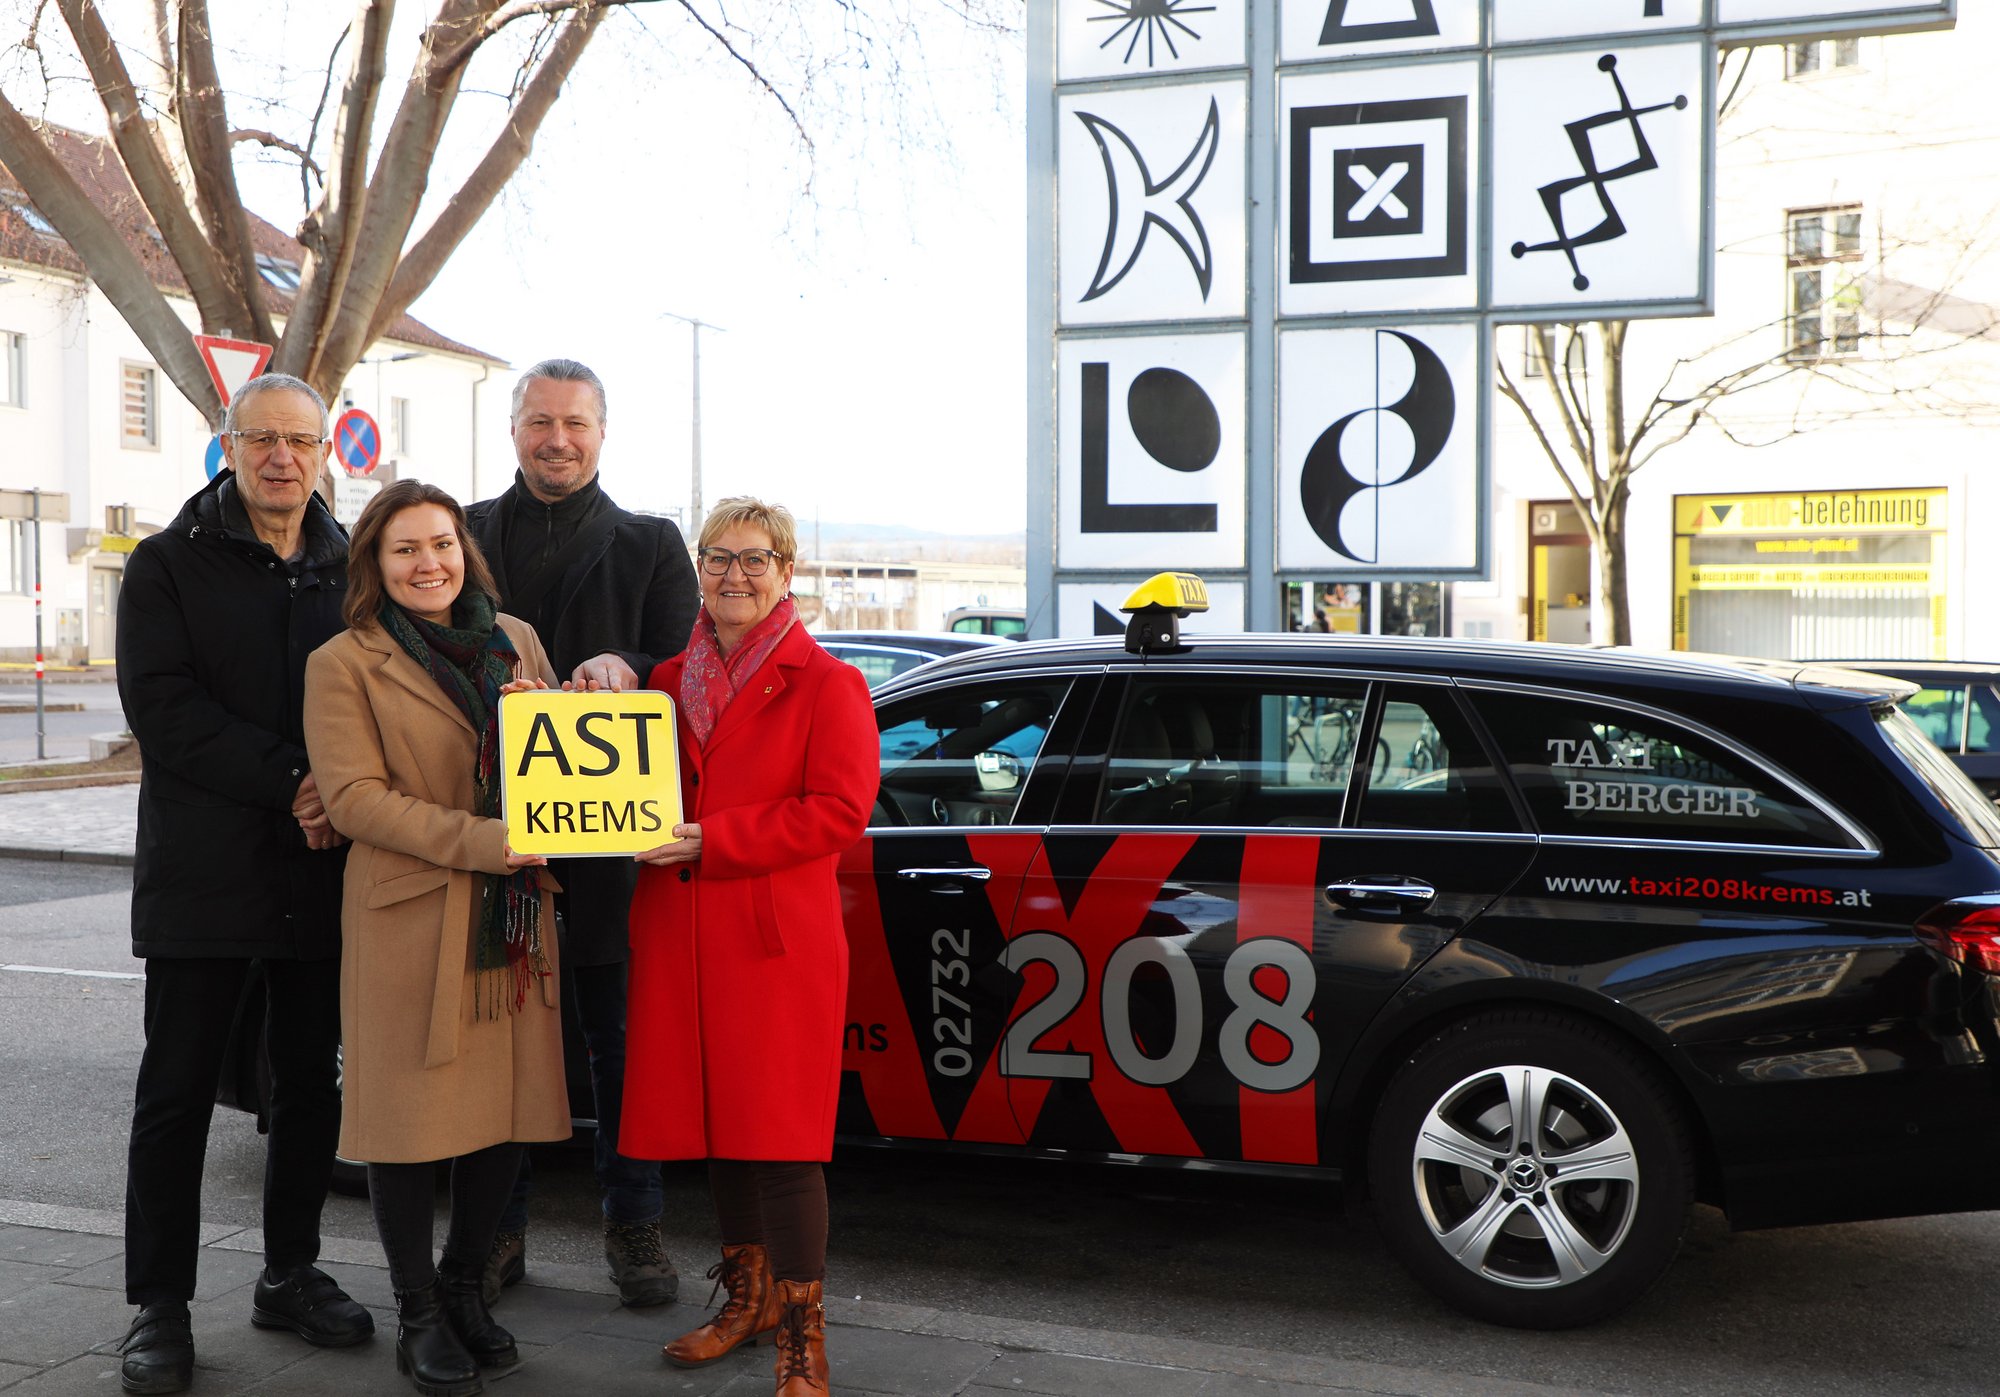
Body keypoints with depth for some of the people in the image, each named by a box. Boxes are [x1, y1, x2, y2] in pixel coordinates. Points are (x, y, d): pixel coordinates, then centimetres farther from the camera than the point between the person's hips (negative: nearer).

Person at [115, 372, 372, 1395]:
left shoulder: (353, 570, 10)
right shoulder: (169, 565, 1)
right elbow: (162, 708, -11)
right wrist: (289, 783, -19)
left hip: (320, 870, 3)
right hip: (202, 872, -3)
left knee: (311, 1082, 10)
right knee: (178, 1090, 3)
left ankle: (290, 1274, 24)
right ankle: (160, 1307, 13)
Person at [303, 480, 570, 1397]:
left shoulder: (514, 642, 13)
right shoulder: (344, 664, -2)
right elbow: (354, 797, -10)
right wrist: (477, 840, -19)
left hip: (513, 916, 5)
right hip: (410, 917, -4)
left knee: (510, 1109, 8)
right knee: (414, 1111, 2)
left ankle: (465, 1286, 28)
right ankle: (417, 1313, 19)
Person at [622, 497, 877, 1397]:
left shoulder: (827, 684, -3)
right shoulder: (671, 681, 15)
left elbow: (839, 810, -11)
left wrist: (712, 840, -16)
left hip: (778, 942, -5)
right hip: (680, 939, 6)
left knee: (778, 1134, -4)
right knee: (712, 1122, 12)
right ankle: (749, 1297, 31)